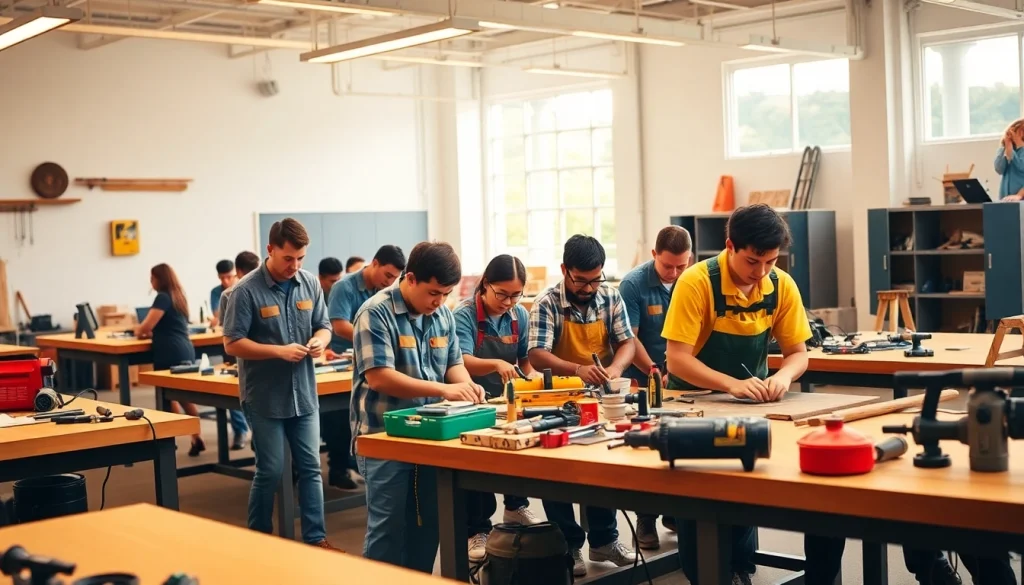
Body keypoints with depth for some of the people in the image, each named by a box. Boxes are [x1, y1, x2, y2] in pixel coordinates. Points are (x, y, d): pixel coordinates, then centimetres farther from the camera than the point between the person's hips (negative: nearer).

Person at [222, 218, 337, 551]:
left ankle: (316, 538, 16)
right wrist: (279, 351, -23)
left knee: (310, 468, 8)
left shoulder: (310, 284, 2)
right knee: (270, 471, 4)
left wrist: (319, 341, -13)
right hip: (265, 398, -4)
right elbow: (232, 344, -13)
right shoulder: (247, 290, -13)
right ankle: (259, 537, 22)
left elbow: (324, 326, 11)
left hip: (304, 394, 5)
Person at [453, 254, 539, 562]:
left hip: (509, 401, 5)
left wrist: (533, 377, -9)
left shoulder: (520, 316, 3)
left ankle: (516, 507, 15)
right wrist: (496, 364, -44)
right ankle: (478, 530, -1)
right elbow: (463, 362, -26)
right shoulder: (465, 315, -14)